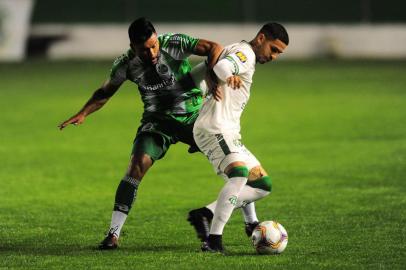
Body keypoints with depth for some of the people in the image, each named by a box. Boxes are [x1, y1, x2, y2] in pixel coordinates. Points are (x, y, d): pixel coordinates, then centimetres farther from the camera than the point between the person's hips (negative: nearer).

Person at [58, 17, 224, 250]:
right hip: (157, 120, 0)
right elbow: (106, 92, 4)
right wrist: (83, 114, -11)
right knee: (138, 164, -22)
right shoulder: (126, 64, -12)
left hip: (193, 115, 0)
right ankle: (114, 233, -19)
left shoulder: (174, 44, -20)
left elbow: (214, 48, -26)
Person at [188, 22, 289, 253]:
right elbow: (222, 65, -31)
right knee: (239, 174, -32)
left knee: (263, 185, 8)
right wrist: (229, 76, -53)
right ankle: (214, 239, -37)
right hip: (215, 129, -11)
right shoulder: (245, 53, -7)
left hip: (228, 133, 11)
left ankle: (206, 214, -1)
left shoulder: (245, 56, 25)